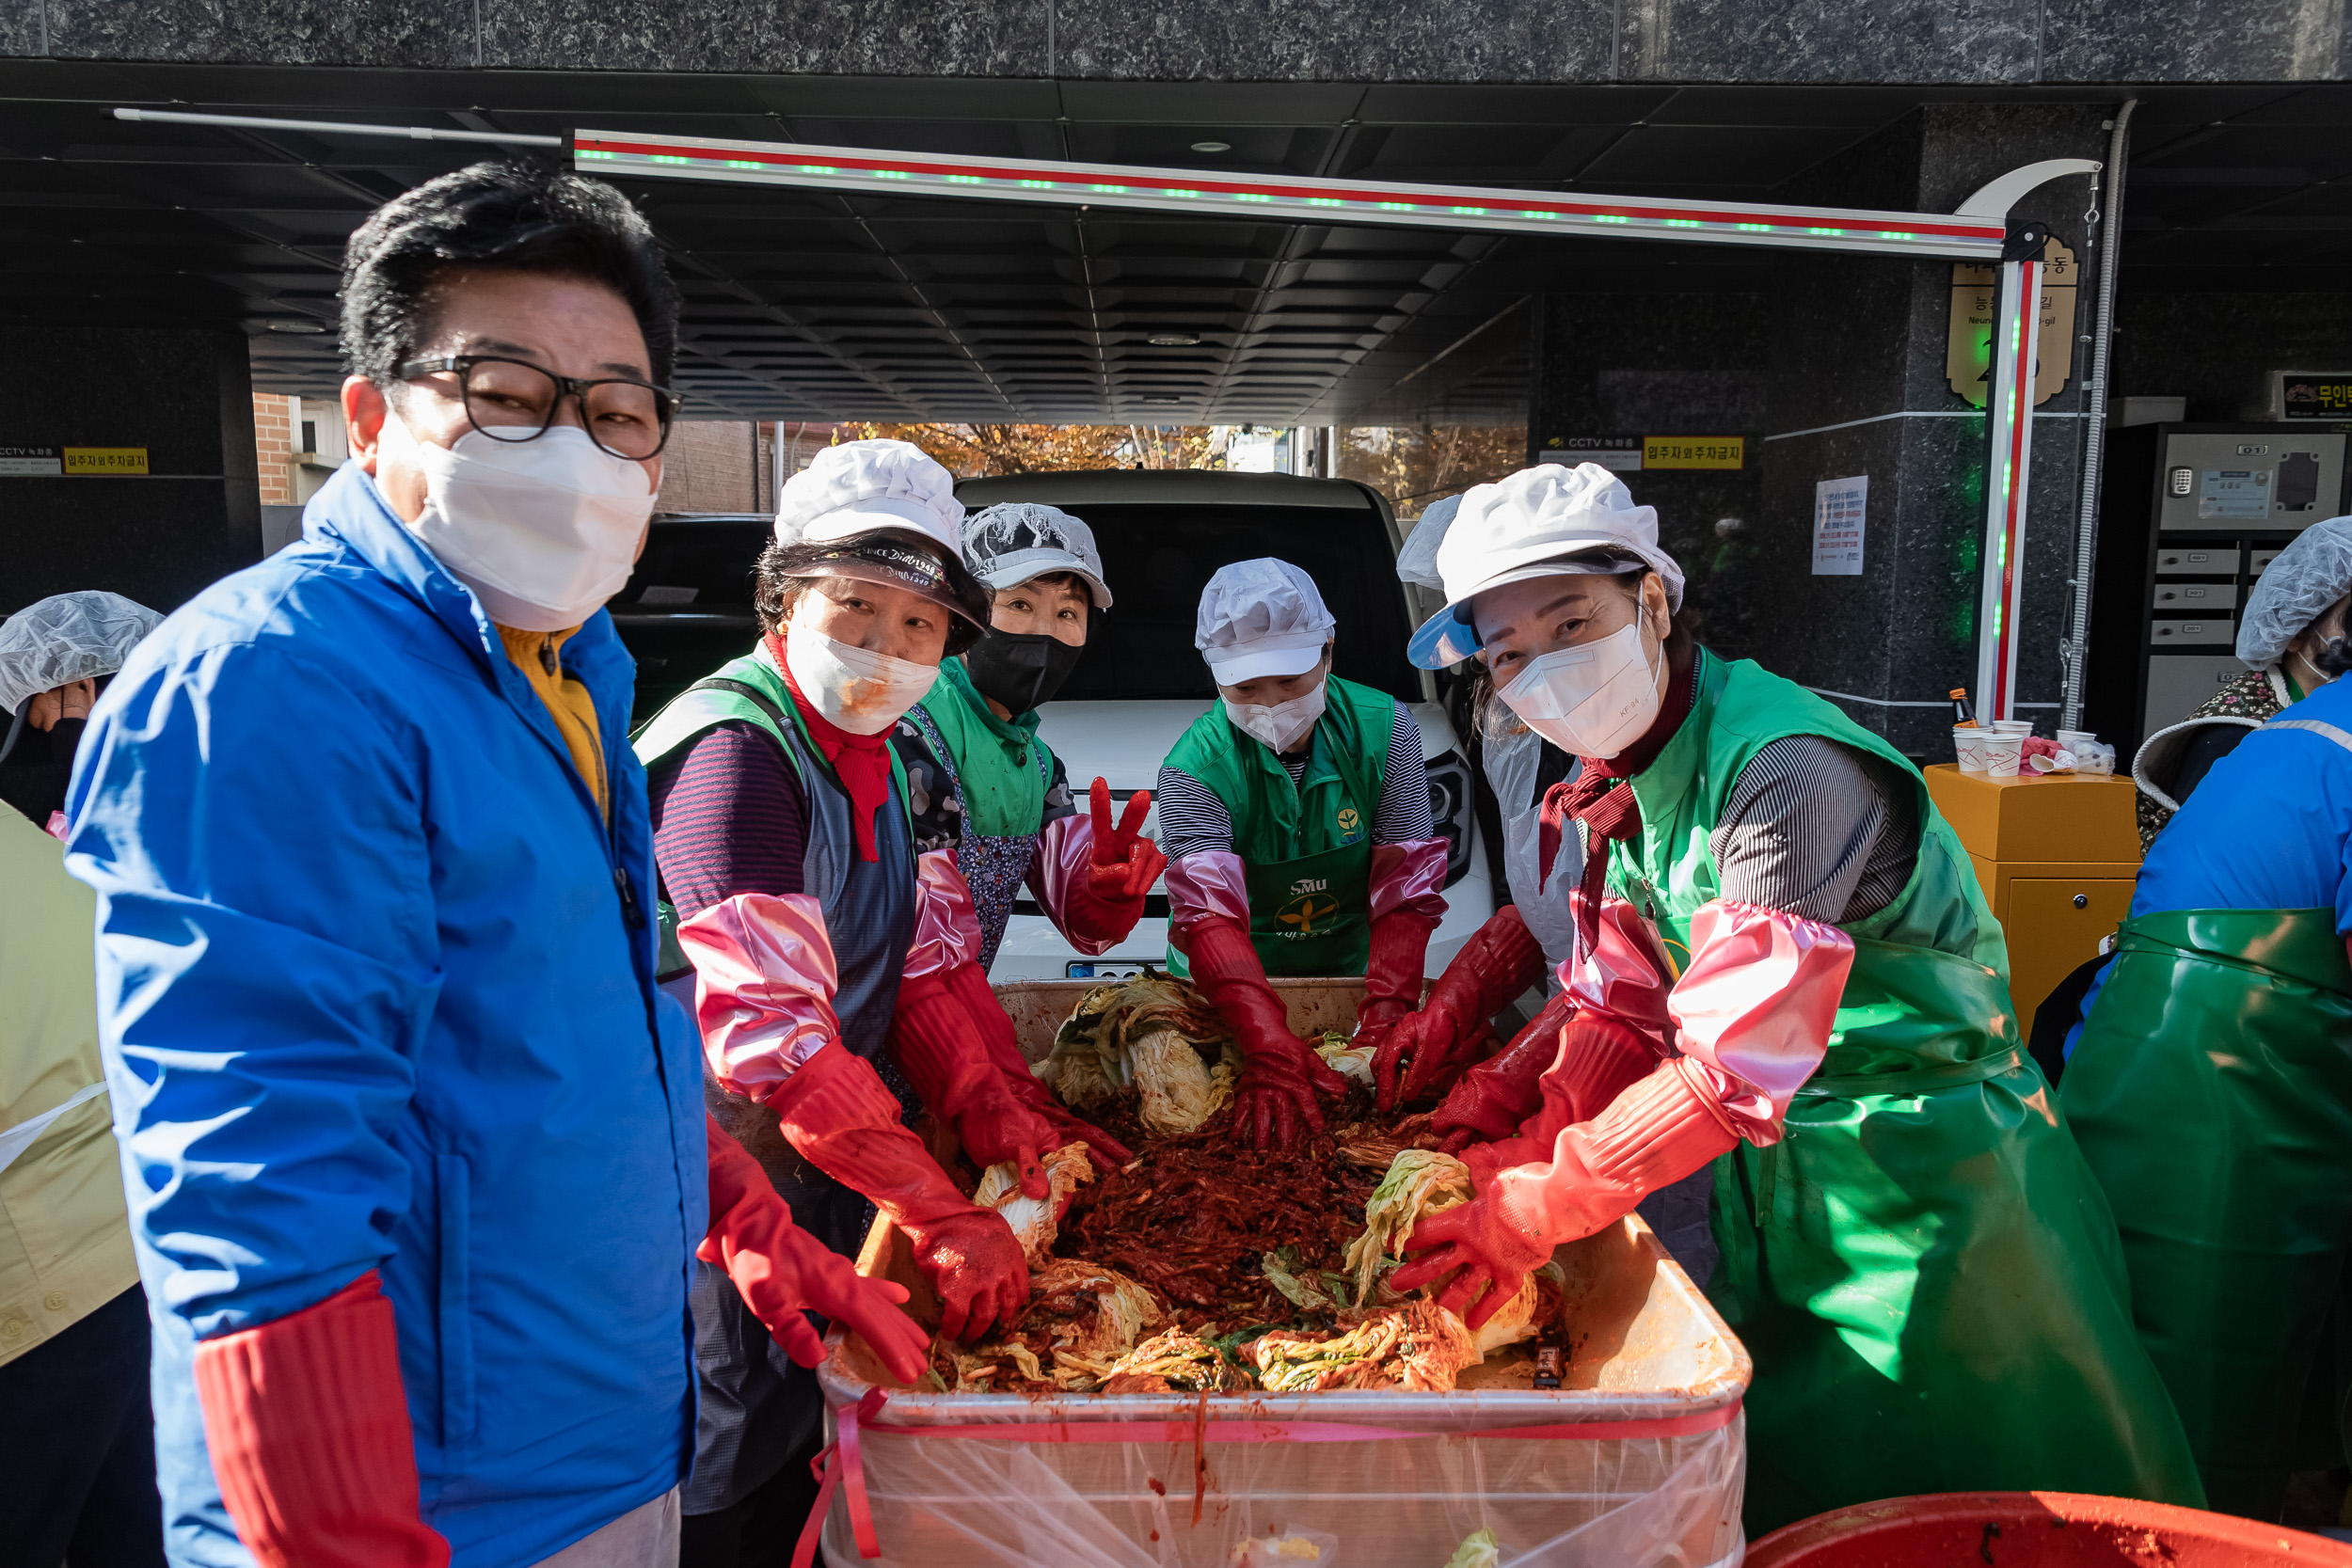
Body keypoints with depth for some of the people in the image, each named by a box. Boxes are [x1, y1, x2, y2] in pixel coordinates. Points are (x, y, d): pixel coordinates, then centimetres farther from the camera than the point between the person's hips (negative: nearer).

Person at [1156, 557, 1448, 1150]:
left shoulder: (1384, 729, -13)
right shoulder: (1193, 768, -18)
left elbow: (1405, 890, -14)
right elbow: (1209, 913, -29)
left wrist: (1384, 1022, -27)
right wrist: (1269, 1045, -44)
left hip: (1350, 977, 1)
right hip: (1222, 991, -1)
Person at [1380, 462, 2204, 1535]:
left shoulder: (1786, 769, -30)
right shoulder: (1618, 781, -2)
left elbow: (1736, 1066, -34)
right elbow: (1622, 1011, 1)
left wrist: (1534, 1211, -30)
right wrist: (1526, 1157, -12)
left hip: (1924, 1182, -7)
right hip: (1776, 1175, 8)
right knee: (1776, 1478, 24)